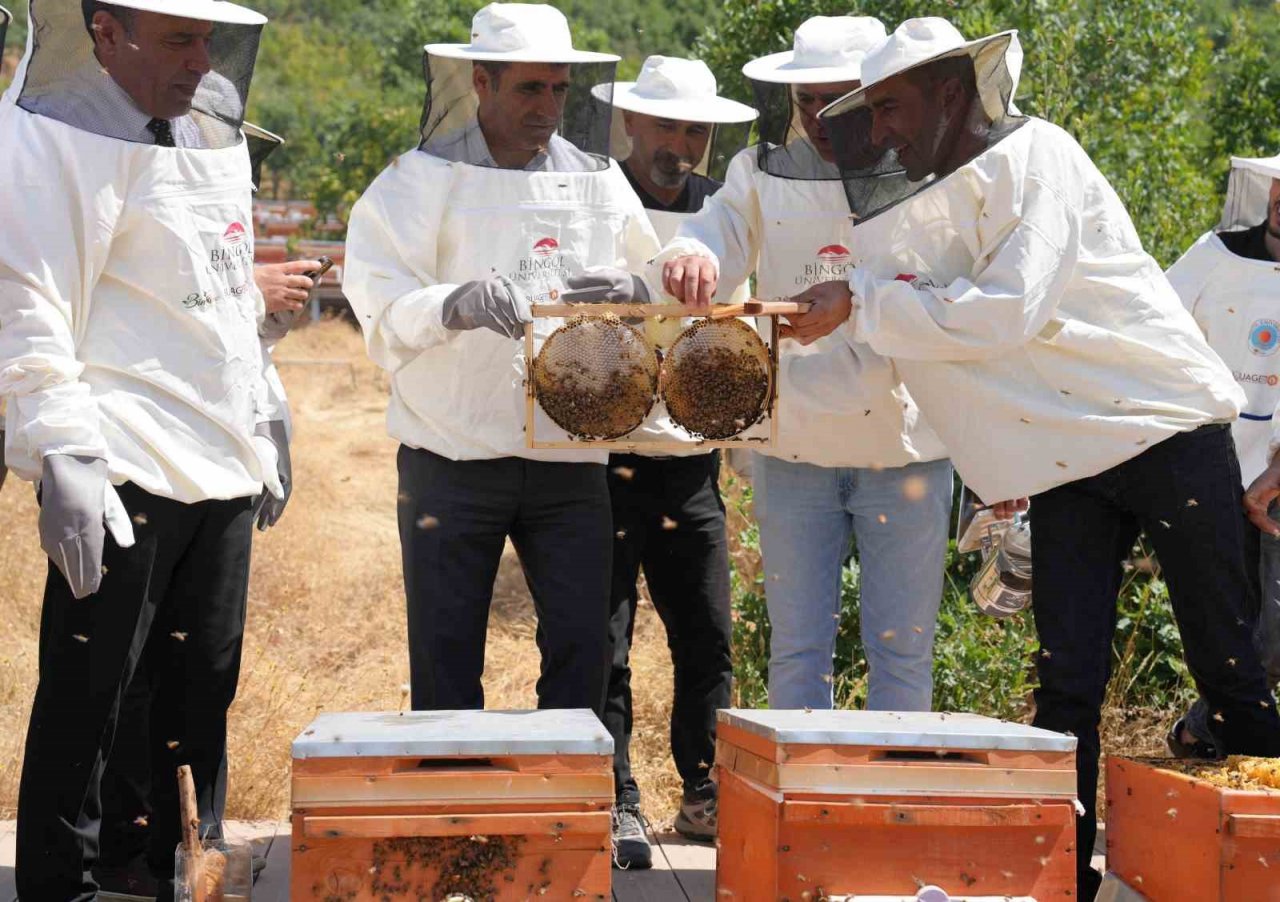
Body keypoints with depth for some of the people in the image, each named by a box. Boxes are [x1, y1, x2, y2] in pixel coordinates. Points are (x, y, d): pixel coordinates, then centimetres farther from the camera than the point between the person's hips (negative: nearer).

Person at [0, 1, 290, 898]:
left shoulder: (209, 133, 17)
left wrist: (264, 431, 23)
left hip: (221, 472, 8)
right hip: (123, 472, -8)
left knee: (202, 688, 11)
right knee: (85, 696, -2)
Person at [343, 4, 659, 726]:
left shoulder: (599, 180, 11)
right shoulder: (419, 181, -1)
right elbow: (381, 312, -11)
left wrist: (633, 292, -9)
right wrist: (453, 306, -32)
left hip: (568, 458, 3)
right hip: (452, 457, -3)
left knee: (583, 648, 2)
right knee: (446, 659, 2)